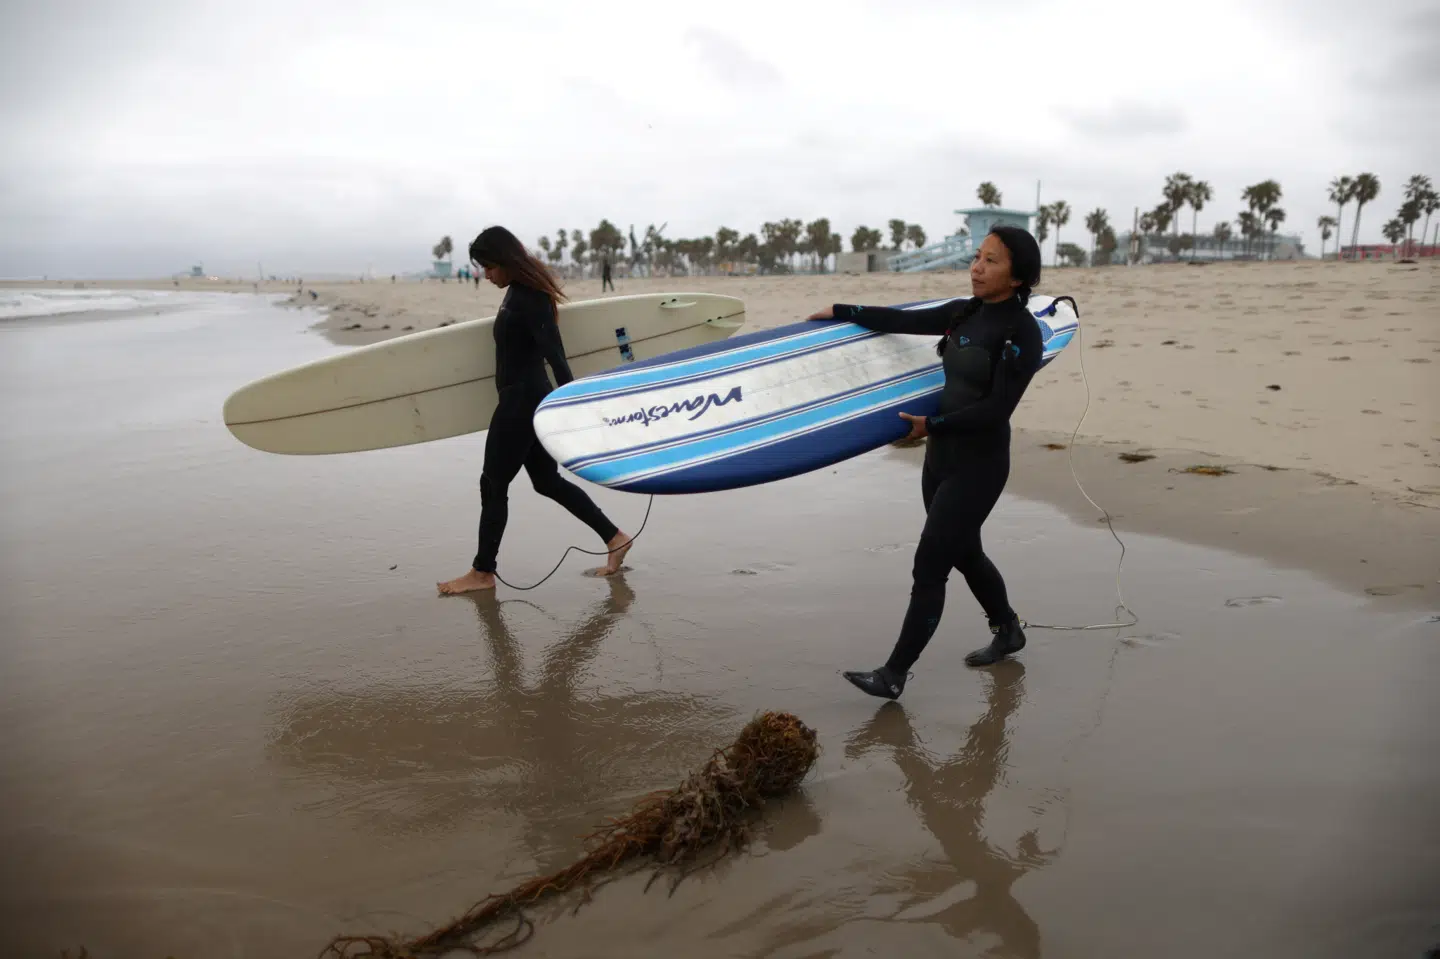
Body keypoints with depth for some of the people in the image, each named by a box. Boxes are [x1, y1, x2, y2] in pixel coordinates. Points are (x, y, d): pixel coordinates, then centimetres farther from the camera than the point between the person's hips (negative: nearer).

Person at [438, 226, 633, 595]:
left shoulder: (530, 299, -18)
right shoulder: (516, 292, 10)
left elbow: (555, 357, -24)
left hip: (523, 400, -10)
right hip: (521, 398, 10)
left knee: (493, 483, 0)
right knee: (547, 480, 14)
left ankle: (482, 572, 12)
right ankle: (614, 537, 20)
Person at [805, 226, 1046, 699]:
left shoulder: (1022, 332, -17)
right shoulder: (964, 313, 4)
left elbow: (996, 410, -21)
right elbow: (903, 321, 11)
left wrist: (931, 425, -13)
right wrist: (841, 312, 14)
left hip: (978, 465, -8)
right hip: (940, 456, 8)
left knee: (928, 567, -5)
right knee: (964, 554, 21)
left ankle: (894, 675, 5)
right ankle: (1008, 632, 45)